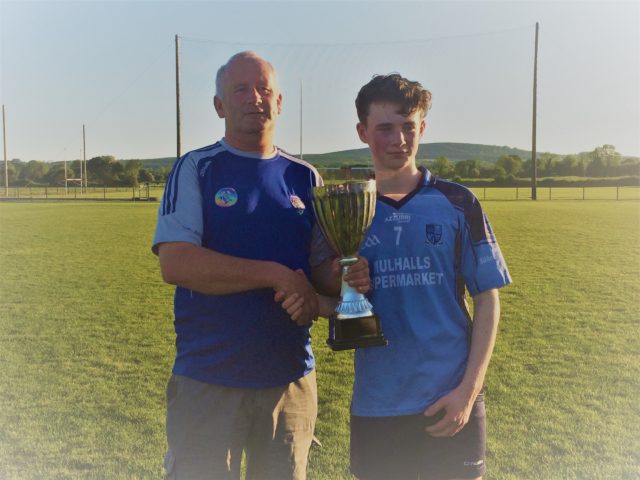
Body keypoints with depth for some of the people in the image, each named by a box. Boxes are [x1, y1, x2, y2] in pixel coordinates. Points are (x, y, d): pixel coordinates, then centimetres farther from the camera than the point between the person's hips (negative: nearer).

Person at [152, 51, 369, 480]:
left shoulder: (304, 178, 8)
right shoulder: (196, 169, -3)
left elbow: (322, 267, 10)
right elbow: (175, 263, -16)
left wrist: (344, 277, -14)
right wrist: (276, 275, -19)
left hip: (291, 377, 4)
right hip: (209, 379, -3)